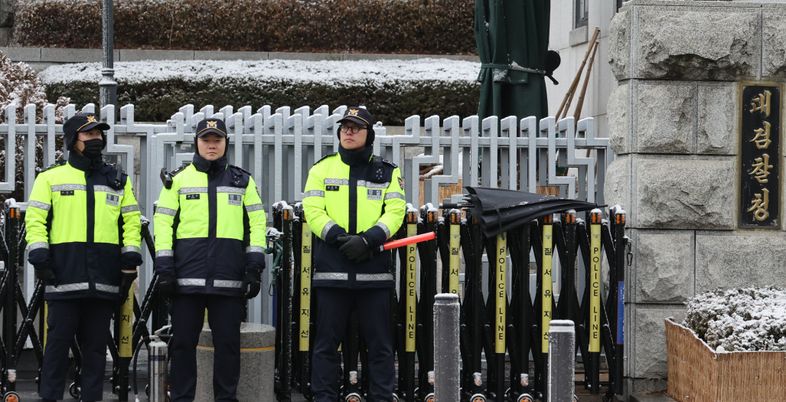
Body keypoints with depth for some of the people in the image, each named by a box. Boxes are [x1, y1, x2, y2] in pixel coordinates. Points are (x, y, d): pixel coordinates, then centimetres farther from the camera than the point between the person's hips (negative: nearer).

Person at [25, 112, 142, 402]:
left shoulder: (119, 180, 16)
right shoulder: (51, 178, 8)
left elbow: (131, 221, 15)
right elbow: (35, 220, 4)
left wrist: (130, 259, 4)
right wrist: (39, 257, -7)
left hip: (104, 279, 3)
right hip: (64, 276, -2)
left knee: (96, 345, 6)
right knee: (58, 342, -2)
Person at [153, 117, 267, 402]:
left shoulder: (243, 180, 13)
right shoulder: (179, 179, 10)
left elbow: (256, 223, 10)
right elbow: (163, 223, 6)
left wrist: (255, 266, 1)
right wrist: (164, 267, -3)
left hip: (229, 278, 1)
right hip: (187, 278, 0)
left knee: (228, 343, 2)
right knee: (183, 342, 2)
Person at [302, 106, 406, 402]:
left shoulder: (387, 172, 10)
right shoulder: (322, 169, 10)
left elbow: (395, 211, 0)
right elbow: (313, 211, 0)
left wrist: (367, 240, -16)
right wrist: (340, 238, -15)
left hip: (374, 270, 0)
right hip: (332, 269, 0)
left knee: (380, 342, 2)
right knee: (327, 341, 3)